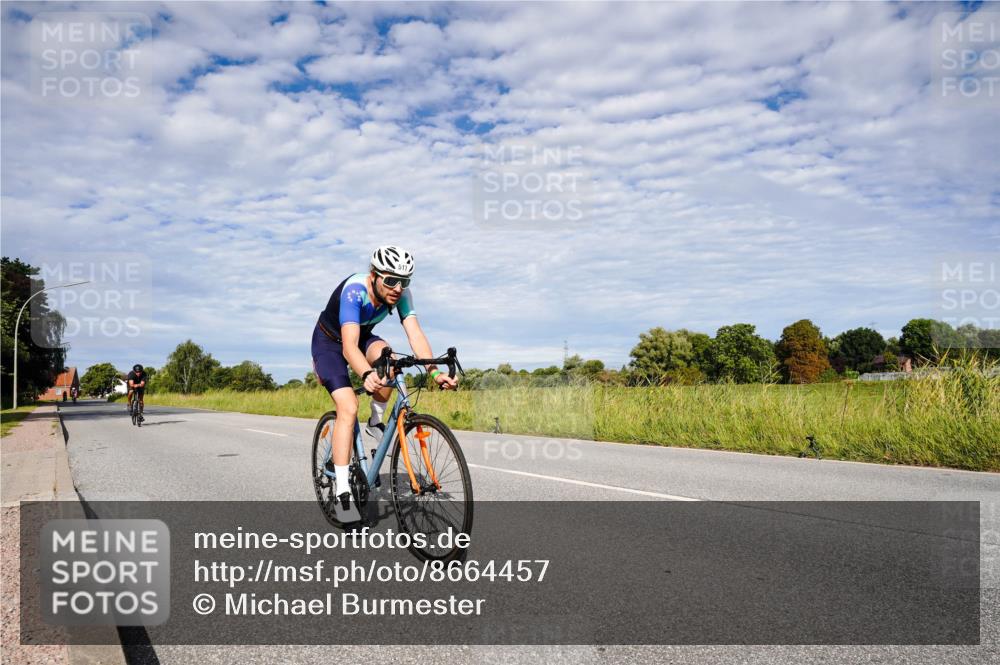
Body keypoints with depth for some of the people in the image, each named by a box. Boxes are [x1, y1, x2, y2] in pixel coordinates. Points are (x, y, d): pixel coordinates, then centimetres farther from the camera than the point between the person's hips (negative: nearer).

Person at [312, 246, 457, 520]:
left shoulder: (400, 293, -21)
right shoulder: (354, 290, -37)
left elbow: (415, 334, -29)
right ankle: (342, 493, -18)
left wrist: (434, 372, -44)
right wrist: (366, 375, -66)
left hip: (363, 336, 5)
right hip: (329, 342, -5)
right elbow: (349, 346, -47)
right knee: (348, 408, -23)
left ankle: (376, 422, -5)